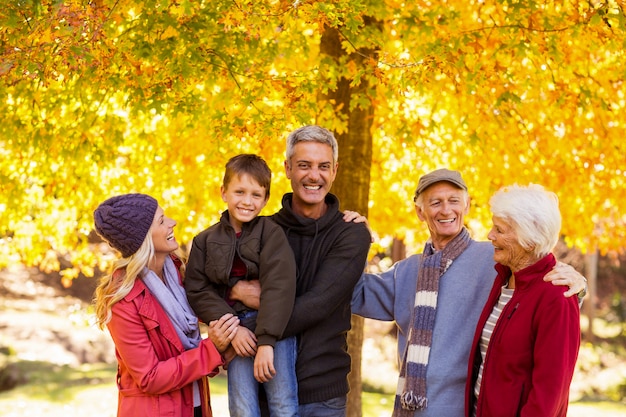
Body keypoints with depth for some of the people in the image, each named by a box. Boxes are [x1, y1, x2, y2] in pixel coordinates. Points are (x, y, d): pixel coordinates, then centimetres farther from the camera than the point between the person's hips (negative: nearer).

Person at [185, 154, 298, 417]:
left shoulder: (271, 233, -1)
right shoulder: (205, 241, 9)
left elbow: (279, 286, -11)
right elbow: (197, 291, 3)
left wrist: (266, 341, -20)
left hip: (274, 326, -2)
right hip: (237, 331, 2)